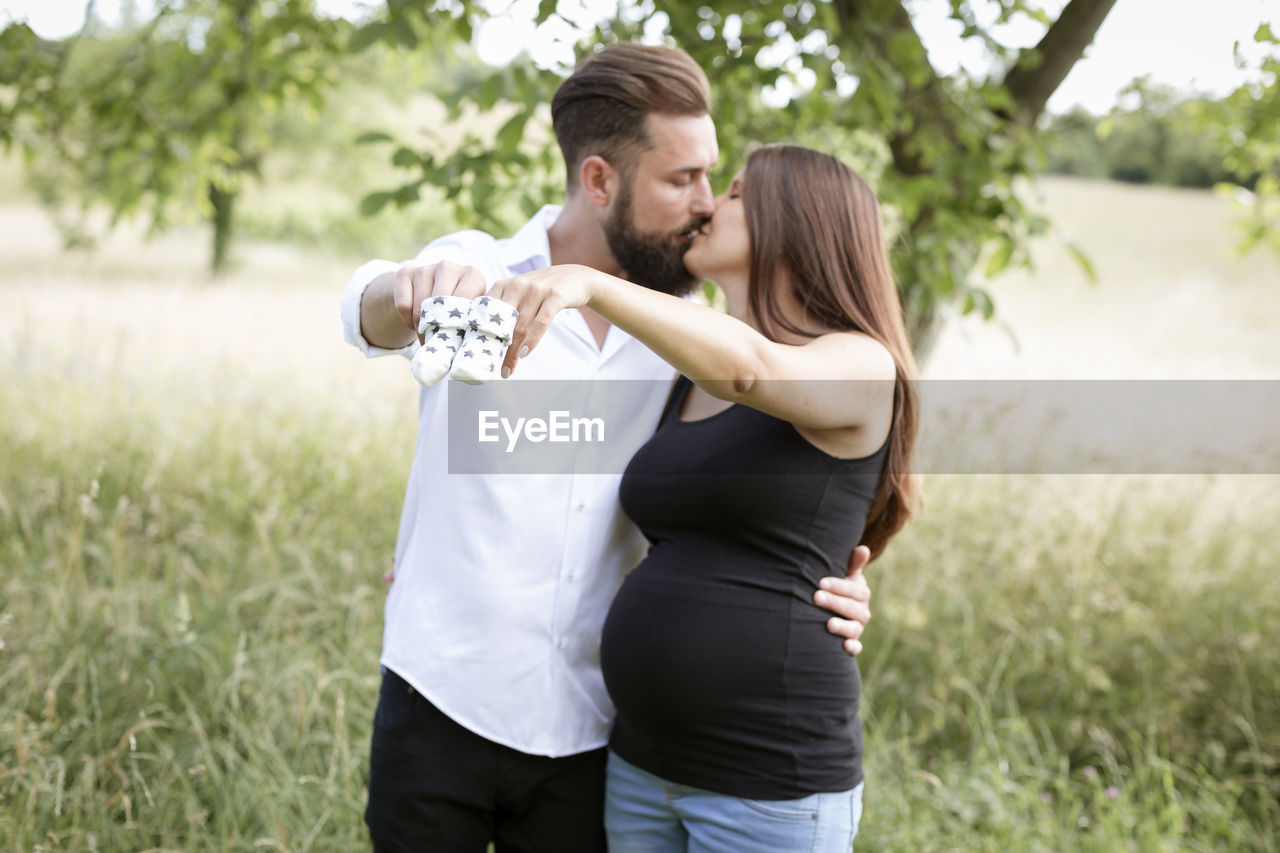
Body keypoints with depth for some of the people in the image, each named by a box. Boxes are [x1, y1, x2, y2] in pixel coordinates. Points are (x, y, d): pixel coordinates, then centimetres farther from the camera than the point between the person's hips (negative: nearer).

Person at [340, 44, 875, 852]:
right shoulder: (478, 274, -6)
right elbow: (371, 314, -27)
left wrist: (824, 589, -15)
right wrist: (414, 286, -52)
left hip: (587, 732, 2)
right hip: (442, 708, -2)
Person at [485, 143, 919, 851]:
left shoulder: (861, 367, -7)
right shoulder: (689, 386, 14)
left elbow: (746, 366, -30)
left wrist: (587, 283, -43)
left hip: (771, 786, -7)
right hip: (642, 764, 7)